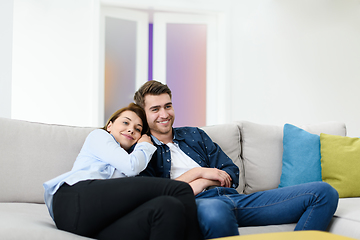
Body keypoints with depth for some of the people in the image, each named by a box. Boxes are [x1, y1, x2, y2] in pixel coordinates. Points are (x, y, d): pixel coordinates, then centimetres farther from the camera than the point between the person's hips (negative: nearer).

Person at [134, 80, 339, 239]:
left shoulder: (194, 135, 28)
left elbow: (231, 174, 19)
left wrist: (202, 183, -1)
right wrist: (199, 172, -3)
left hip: (232, 198, 7)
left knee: (323, 192, -9)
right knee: (215, 208, -49)